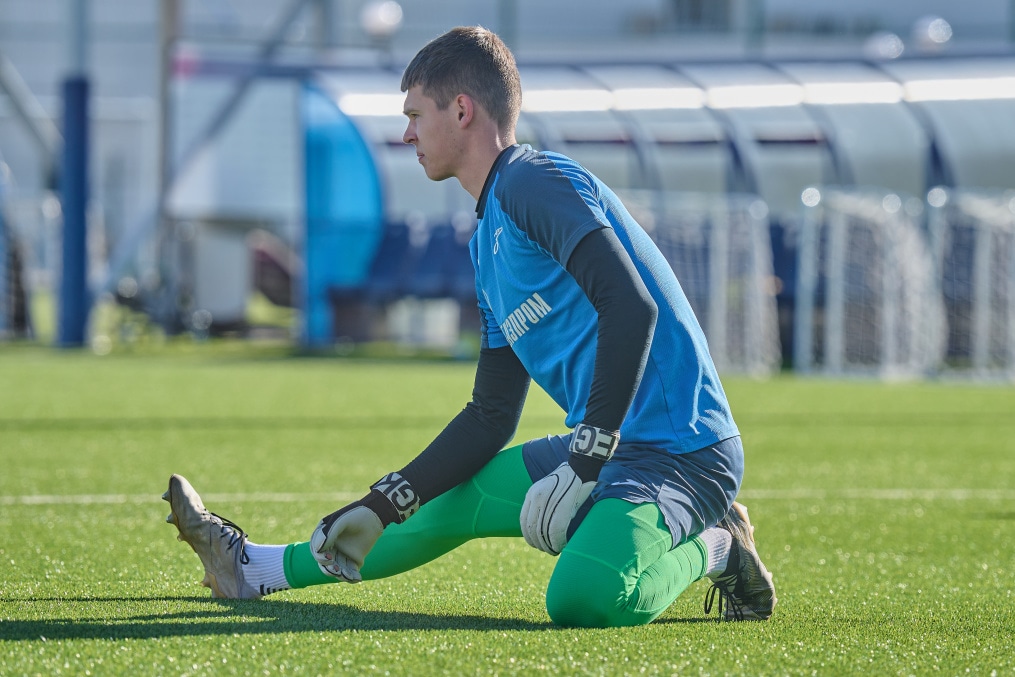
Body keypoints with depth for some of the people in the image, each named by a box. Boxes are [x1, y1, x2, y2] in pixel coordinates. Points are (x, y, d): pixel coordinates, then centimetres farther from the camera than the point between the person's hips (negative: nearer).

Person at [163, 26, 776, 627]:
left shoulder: (536, 182, -11)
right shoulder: (489, 238, 20)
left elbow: (631, 307, -25)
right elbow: (491, 416, 22)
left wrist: (581, 466, -24)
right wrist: (384, 505, 16)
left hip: (680, 450, -10)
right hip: (609, 447, 10)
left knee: (580, 599, -35)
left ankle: (710, 549, -8)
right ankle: (256, 568, 40)